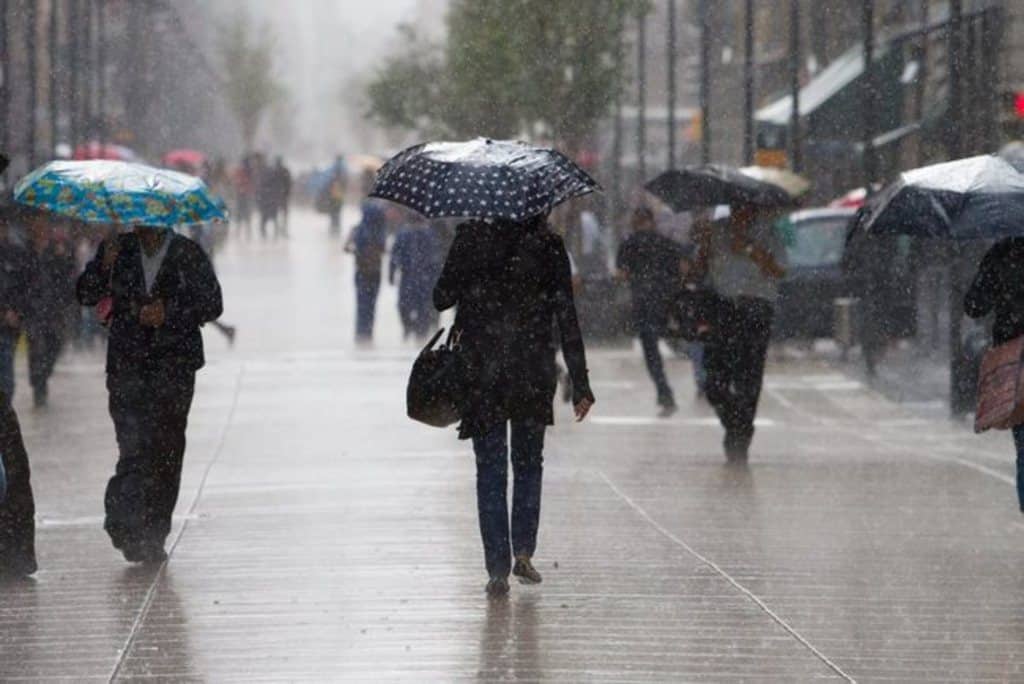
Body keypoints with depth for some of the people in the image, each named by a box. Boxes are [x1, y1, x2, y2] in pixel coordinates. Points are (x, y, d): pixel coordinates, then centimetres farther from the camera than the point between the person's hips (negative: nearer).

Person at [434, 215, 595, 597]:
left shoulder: (470, 238, -4)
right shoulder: (548, 246, -4)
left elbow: (441, 299, 0)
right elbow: (566, 317, -4)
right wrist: (580, 385, 0)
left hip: (481, 372, -1)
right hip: (534, 374, 1)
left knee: (490, 470, 5)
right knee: (528, 463, 19)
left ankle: (498, 568, 0)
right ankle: (523, 551, 10)